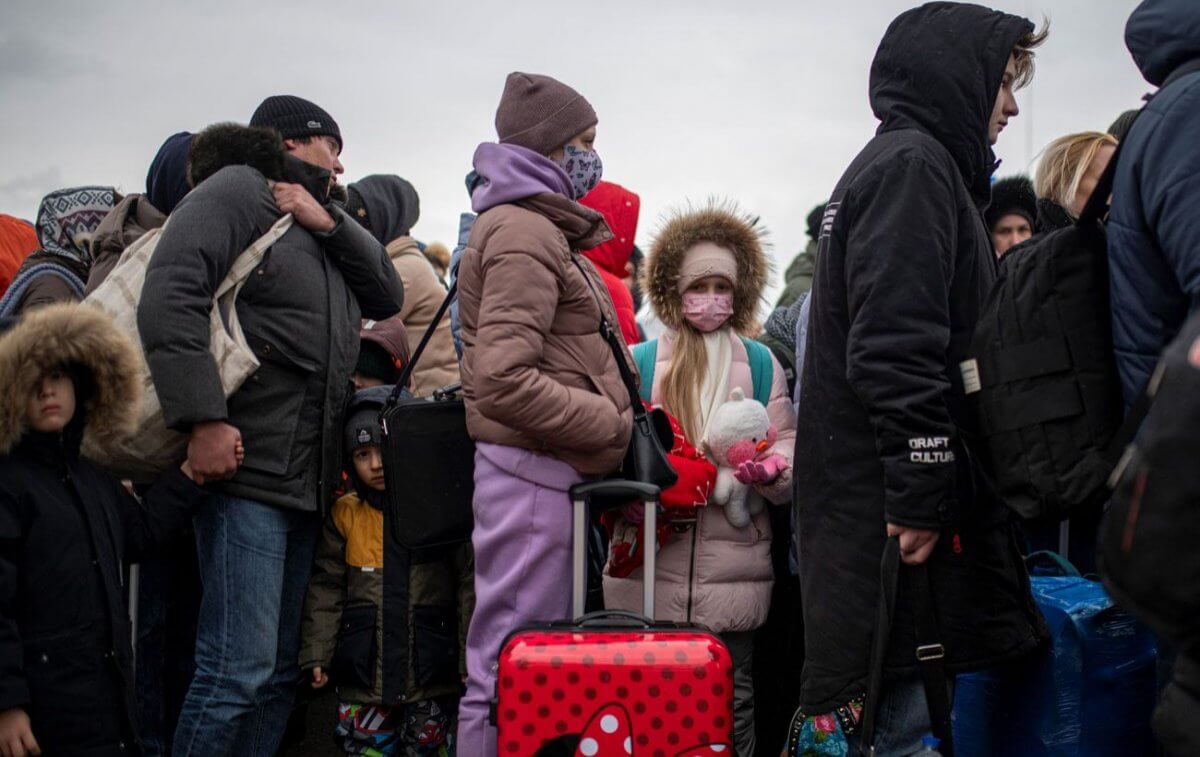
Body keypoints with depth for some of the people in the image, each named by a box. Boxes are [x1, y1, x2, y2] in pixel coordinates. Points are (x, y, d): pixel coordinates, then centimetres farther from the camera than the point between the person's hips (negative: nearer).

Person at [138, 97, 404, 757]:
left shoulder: (318, 227, 25)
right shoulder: (238, 191, -1)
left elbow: (387, 297, 16)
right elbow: (169, 295, -15)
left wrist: (331, 223, 2)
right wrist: (202, 419, -24)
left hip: (307, 481, 9)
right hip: (245, 468, -9)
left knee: (280, 673, 10)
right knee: (240, 671, -13)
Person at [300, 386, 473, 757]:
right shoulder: (344, 515, 5)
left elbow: (468, 585, 0)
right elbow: (327, 588, 7)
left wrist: (471, 657, -3)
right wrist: (316, 654, 0)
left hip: (431, 667, -1)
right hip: (363, 668, 1)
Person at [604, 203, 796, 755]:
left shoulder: (761, 364, 14)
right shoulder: (638, 362, 11)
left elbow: (787, 443, 8)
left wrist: (773, 469, -15)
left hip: (733, 570, 1)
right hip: (650, 570, 0)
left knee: (731, 708, 4)